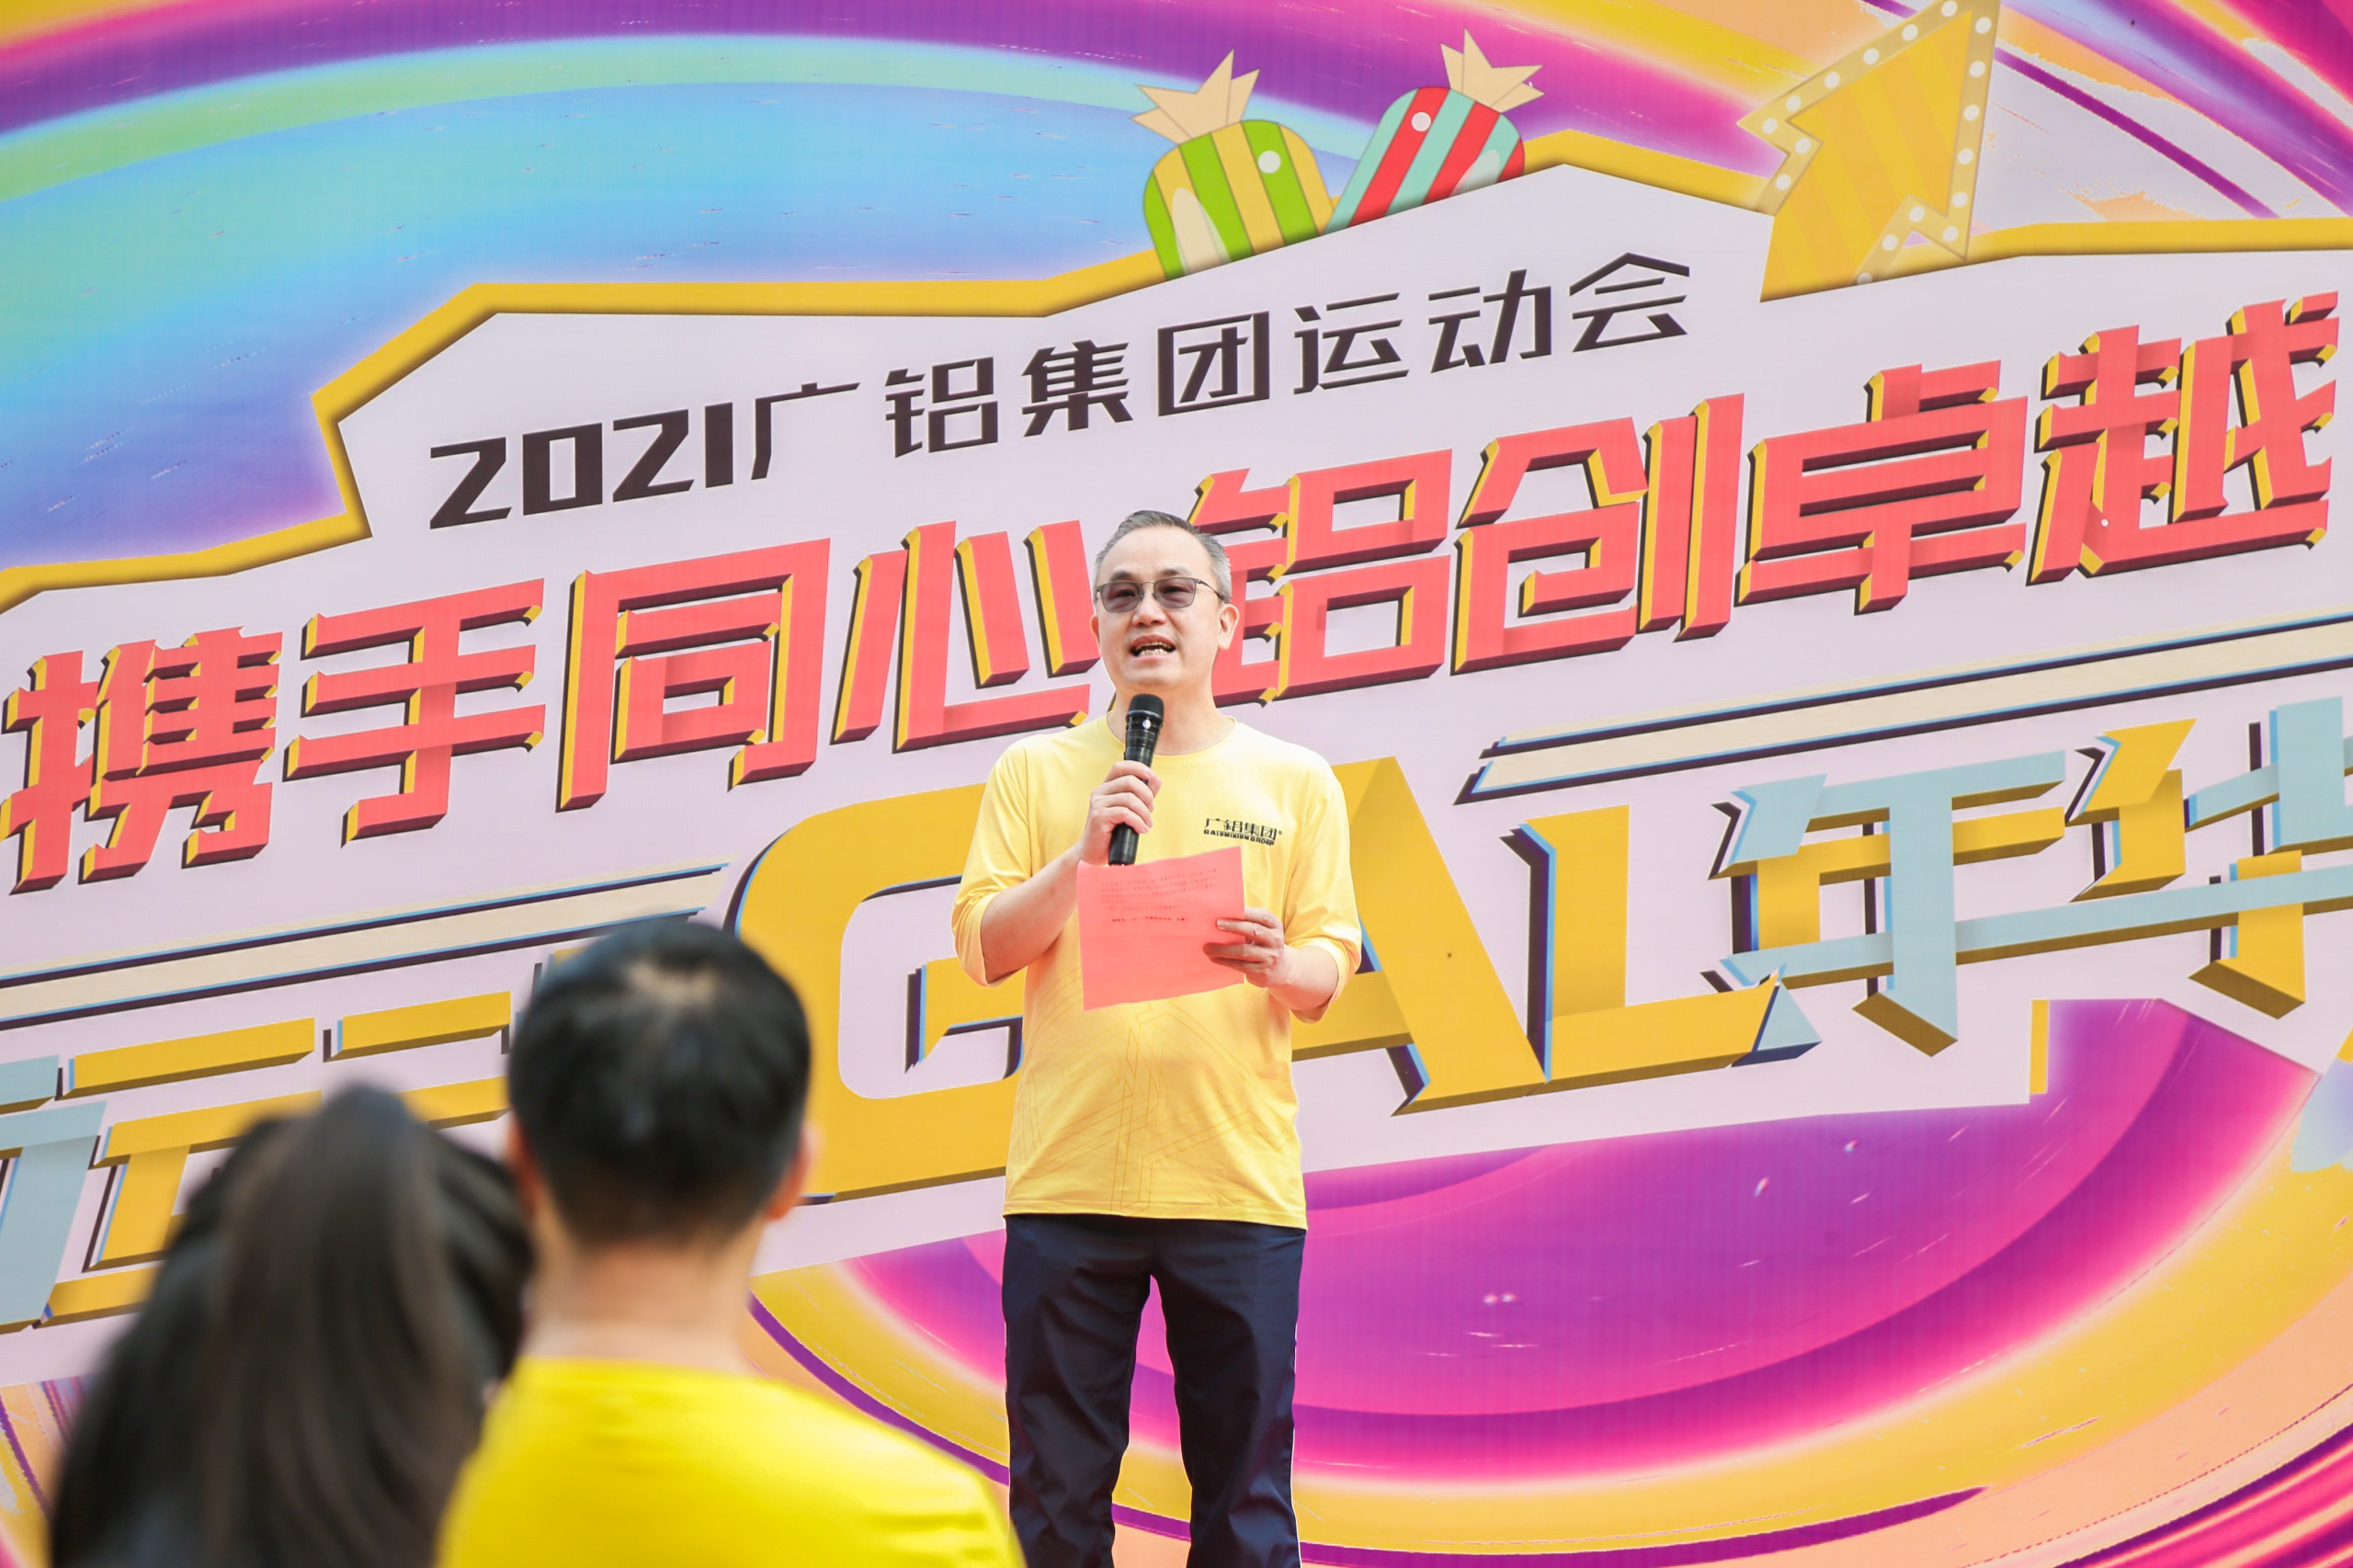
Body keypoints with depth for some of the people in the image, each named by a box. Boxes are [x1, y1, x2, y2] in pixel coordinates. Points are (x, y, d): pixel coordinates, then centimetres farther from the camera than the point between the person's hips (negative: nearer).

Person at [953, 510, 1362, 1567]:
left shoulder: (1293, 781, 10)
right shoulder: (1036, 773, 10)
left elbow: (1328, 971, 7)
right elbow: (983, 947, 3)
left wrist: (1275, 964, -15)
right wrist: (1083, 854, -11)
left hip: (1238, 1181, 0)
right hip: (1068, 1175, 0)